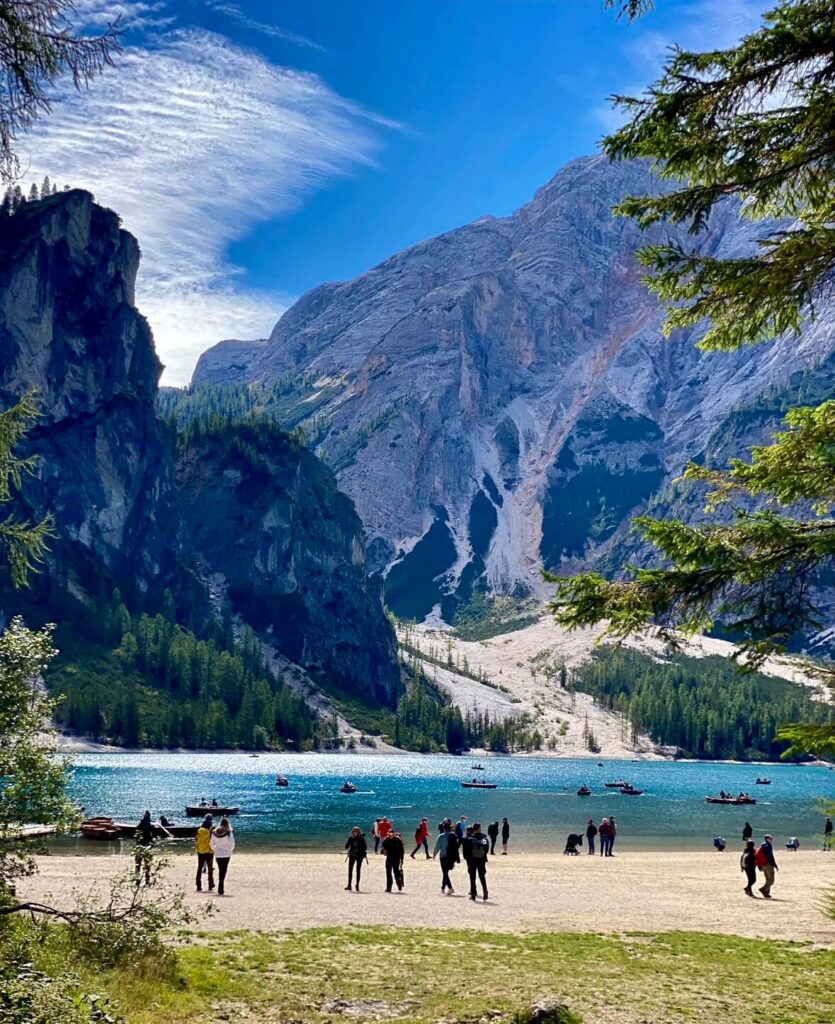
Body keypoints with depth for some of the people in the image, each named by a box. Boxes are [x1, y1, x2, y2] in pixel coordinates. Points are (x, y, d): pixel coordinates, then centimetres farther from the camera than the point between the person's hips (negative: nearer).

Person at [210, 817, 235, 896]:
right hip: (226, 854, -3)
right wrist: (231, 849, 8)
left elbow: (211, 843, 4)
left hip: (217, 854, 4)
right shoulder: (229, 832, -10)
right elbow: (232, 843, -11)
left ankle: (220, 889, 22)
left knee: (220, 870, 18)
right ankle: (220, 889, -7)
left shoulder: (214, 832, 0)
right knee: (223, 871, 1)